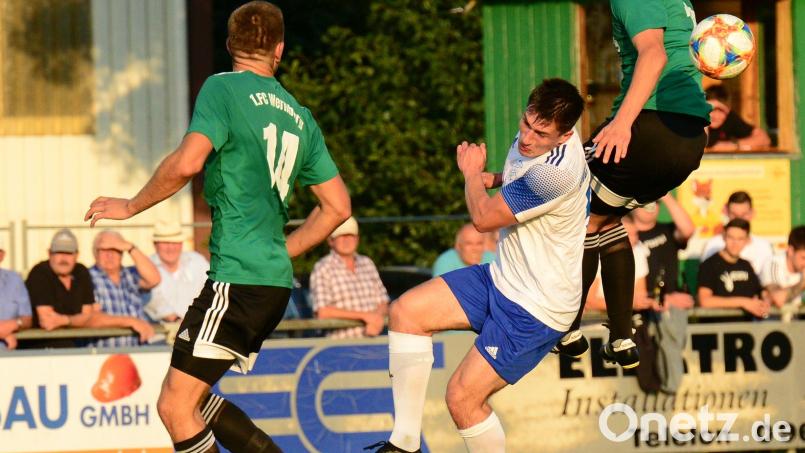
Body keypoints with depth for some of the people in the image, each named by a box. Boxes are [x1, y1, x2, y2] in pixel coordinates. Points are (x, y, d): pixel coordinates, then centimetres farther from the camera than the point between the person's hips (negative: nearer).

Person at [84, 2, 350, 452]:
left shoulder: (224, 89, -4)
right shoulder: (300, 116, 16)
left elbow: (186, 162, -19)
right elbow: (337, 207, 18)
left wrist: (131, 206, -4)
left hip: (237, 278, -8)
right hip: (276, 283, 8)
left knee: (176, 407, -8)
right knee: (189, 396, 18)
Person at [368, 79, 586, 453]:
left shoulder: (555, 172, -31)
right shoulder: (531, 140, -2)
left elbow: (484, 217, -18)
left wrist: (472, 173, -1)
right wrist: (493, 178, 9)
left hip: (535, 309, -10)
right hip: (503, 278, 10)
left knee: (462, 397, -12)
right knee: (406, 311, 0)